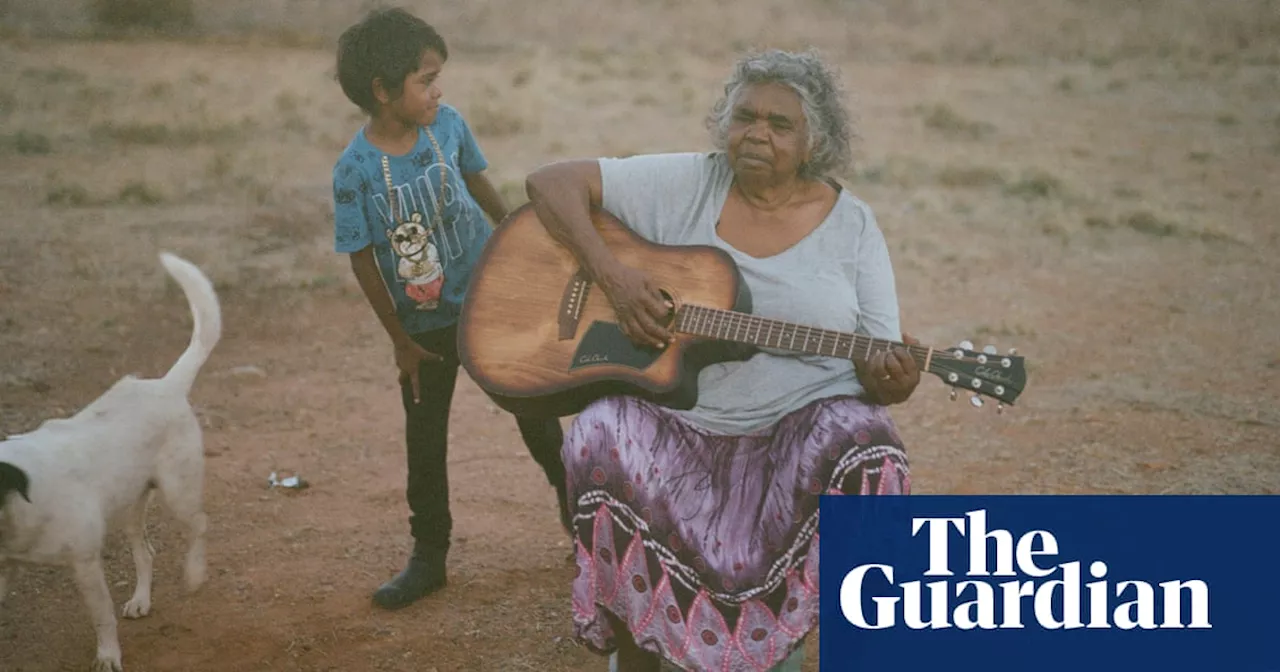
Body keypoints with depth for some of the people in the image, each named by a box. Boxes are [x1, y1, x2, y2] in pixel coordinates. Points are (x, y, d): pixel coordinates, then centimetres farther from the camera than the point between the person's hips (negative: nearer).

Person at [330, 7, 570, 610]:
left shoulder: (448, 125, -11)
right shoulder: (355, 170, -20)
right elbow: (362, 261, -12)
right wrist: (400, 341, -6)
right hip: (425, 327, -2)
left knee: (535, 413, 13)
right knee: (425, 442, 9)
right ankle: (429, 557, 25)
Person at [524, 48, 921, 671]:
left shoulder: (852, 227, 3)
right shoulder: (684, 184, 1)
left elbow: (877, 366, 1)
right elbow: (551, 181, -2)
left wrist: (890, 381, -24)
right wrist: (610, 273, -16)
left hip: (802, 421, 1)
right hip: (668, 420, 0)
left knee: (865, 448, -31)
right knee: (600, 440, -31)